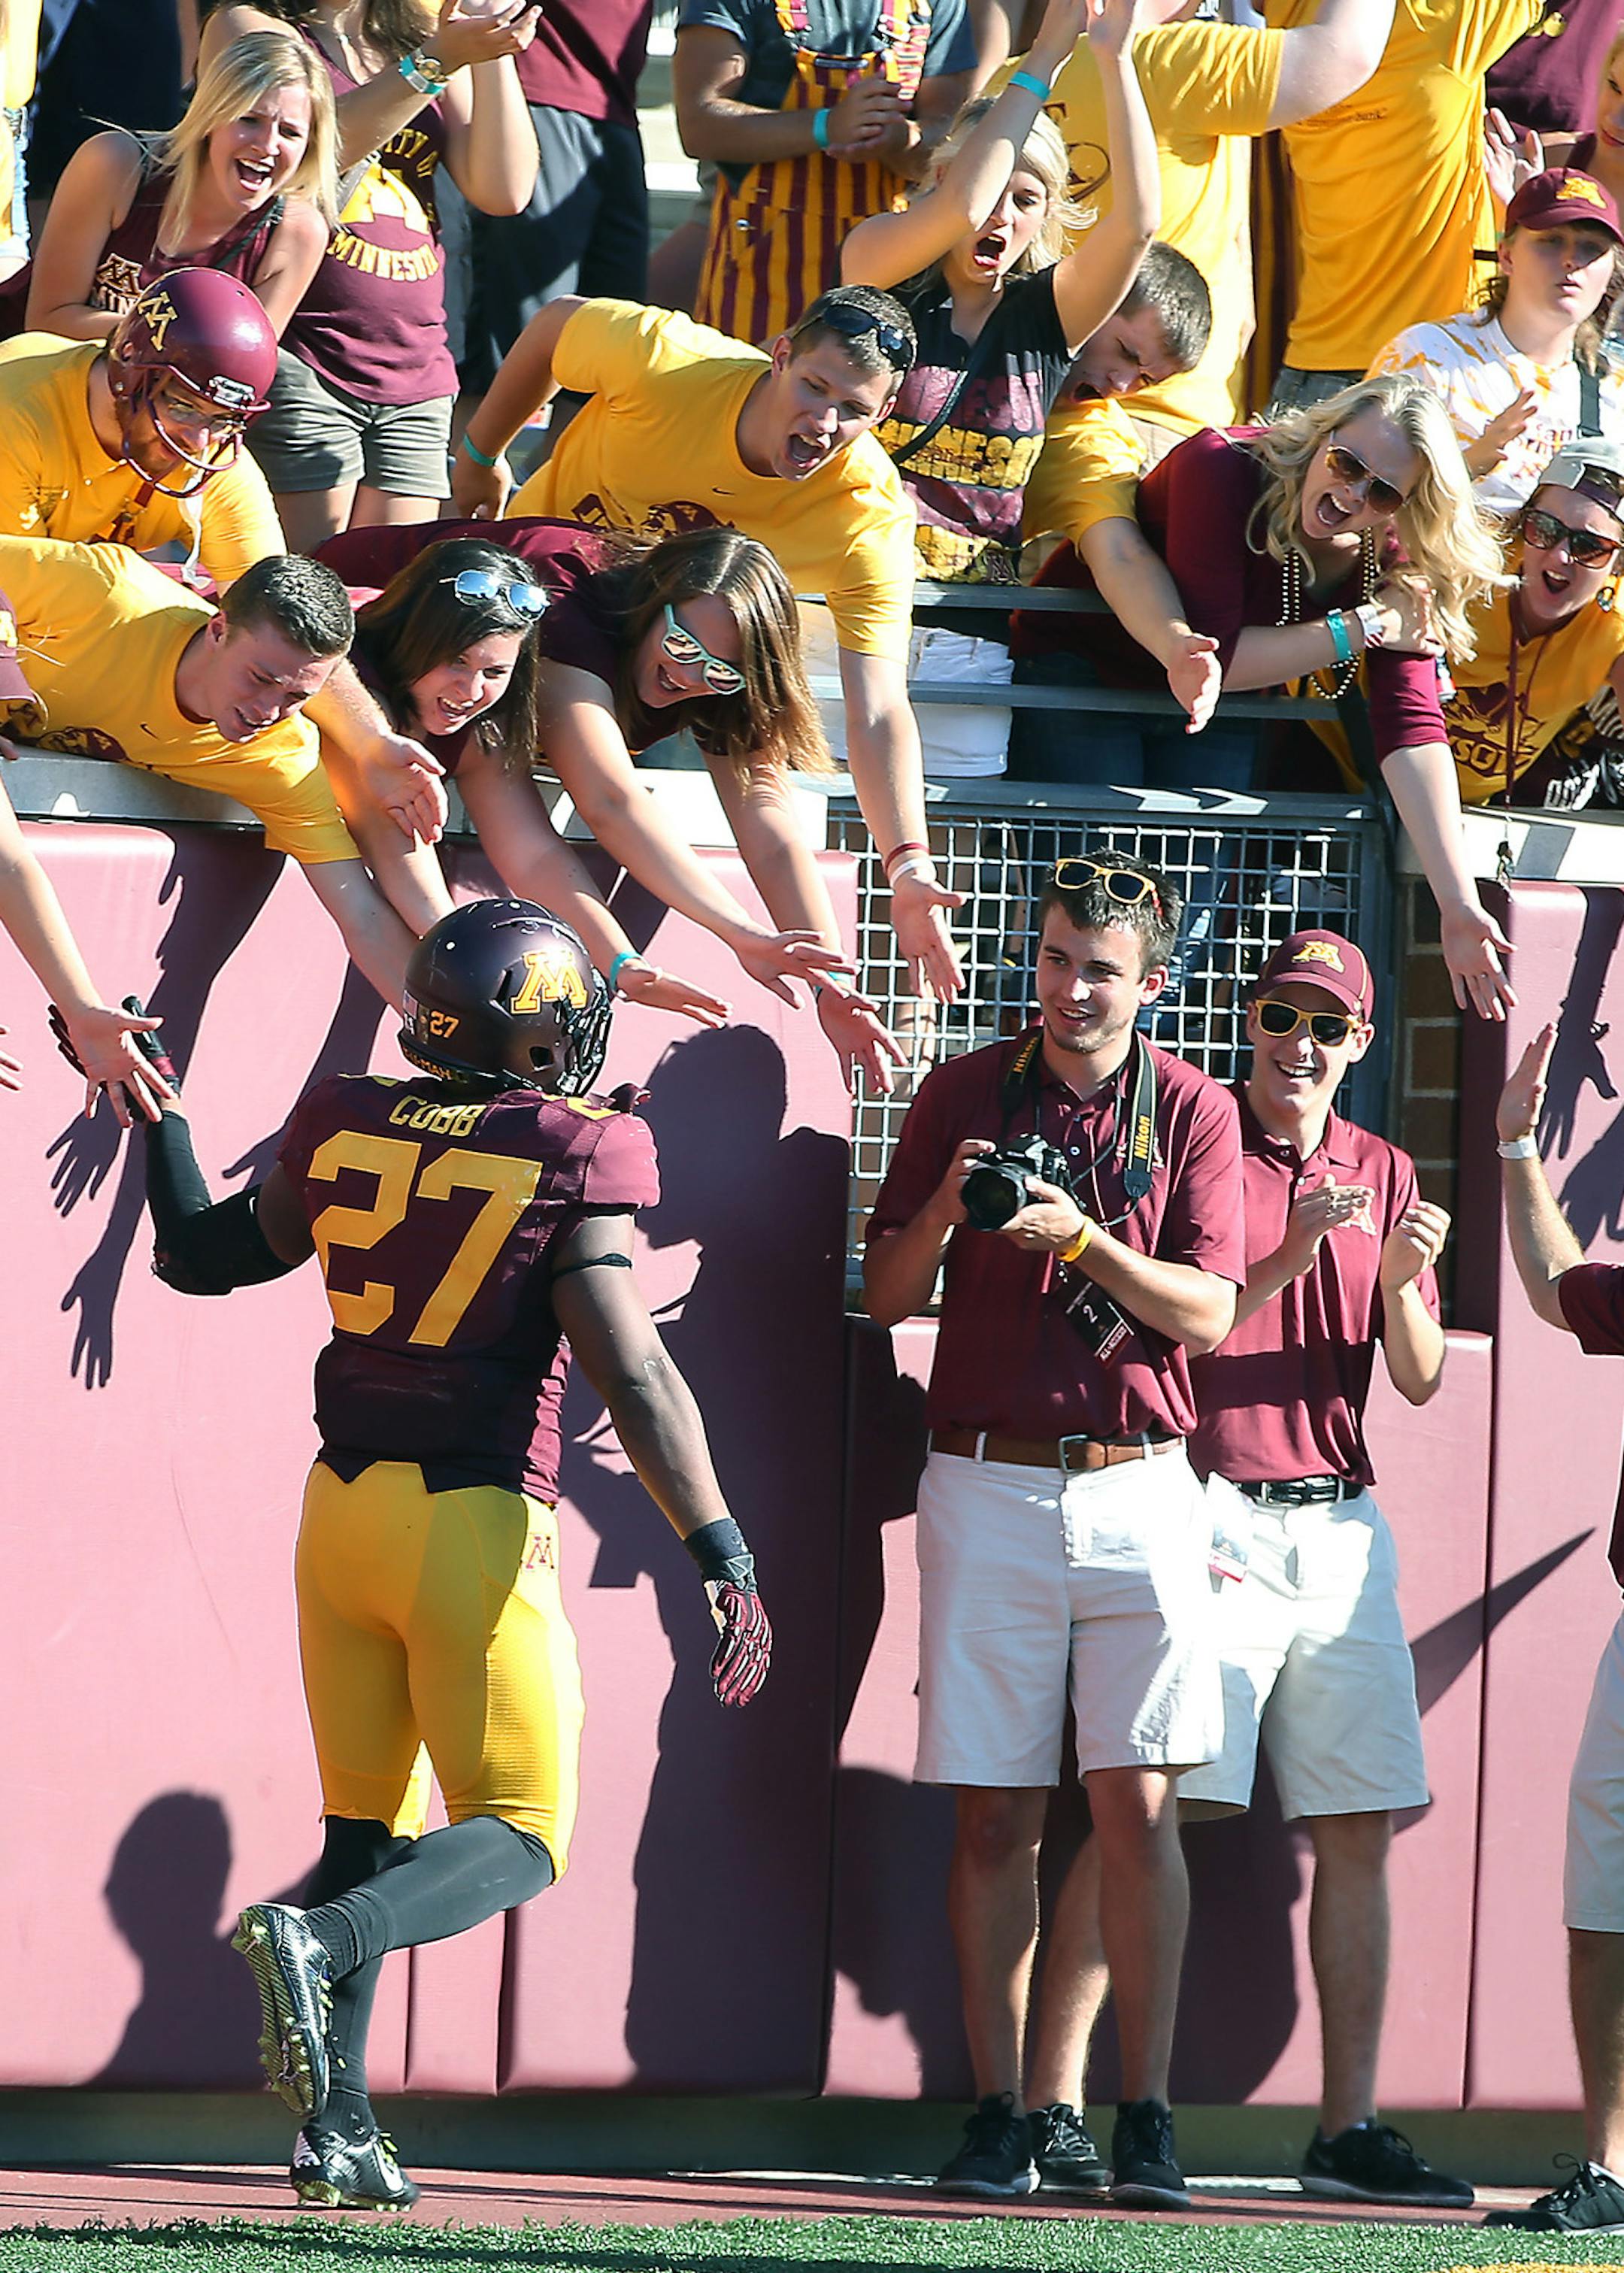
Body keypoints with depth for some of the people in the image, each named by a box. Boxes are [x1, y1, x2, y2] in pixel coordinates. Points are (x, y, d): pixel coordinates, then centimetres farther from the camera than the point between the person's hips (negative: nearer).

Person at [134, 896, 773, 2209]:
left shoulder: (342, 1128, 4)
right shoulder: (578, 1159, -10)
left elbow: (202, 1256, 18)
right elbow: (633, 1377, -16)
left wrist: (158, 1119, 35)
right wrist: (722, 1558, -14)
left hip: (341, 1508, 5)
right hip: (476, 1518, -5)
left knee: (368, 1827, 15)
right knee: (519, 1839, 3)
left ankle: (336, 2128, 8)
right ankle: (320, 1943, -23)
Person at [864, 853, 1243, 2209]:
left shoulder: (1192, 1113, 5)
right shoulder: (963, 1093, 8)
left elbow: (1206, 1312, -3)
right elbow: (889, 1295, 8)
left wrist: (1082, 1236, -17)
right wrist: (949, 1205, -11)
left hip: (1138, 1487, -1)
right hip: (989, 1483, 1)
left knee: (1138, 1805, -8)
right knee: (996, 1815, -1)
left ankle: (1147, 2119, -6)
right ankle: (1006, 2113, 2)